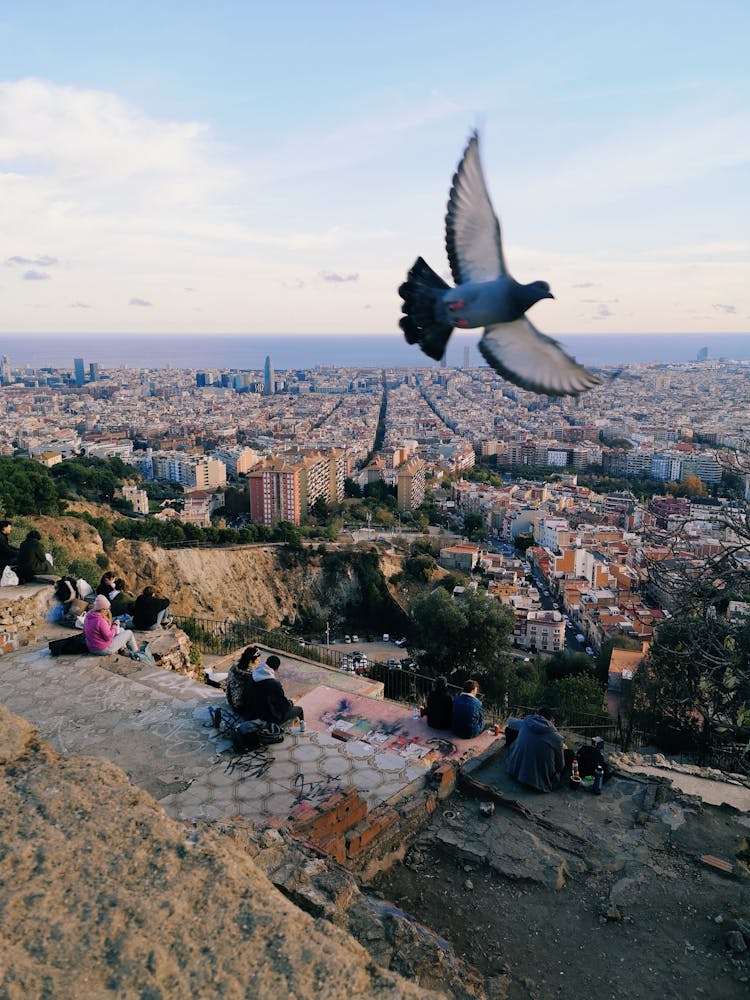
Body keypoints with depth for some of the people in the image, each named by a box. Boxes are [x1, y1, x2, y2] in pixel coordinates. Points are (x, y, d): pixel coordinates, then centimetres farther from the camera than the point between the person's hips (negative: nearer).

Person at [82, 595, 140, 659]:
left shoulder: (87, 617, -2)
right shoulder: (100, 621, -30)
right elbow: (108, 637, -25)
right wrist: (114, 625, -12)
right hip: (103, 650, -9)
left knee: (121, 630, 24)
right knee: (129, 633, 4)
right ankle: (135, 653, 19)